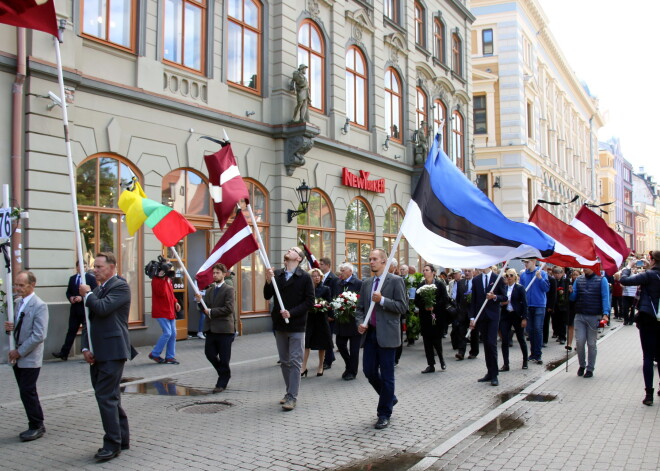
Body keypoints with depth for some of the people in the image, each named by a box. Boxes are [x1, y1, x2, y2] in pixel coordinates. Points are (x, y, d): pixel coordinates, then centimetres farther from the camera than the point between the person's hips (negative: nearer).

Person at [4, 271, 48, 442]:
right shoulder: (18, 304, 11)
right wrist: (9, 328, -3)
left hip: (30, 358, -8)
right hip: (18, 357, 8)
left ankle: (36, 426, 9)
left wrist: (19, 352, -17)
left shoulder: (39, 306, -15)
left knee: (27, 392, -4)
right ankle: (37, 426, 23)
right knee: (27, 393, 13)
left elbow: (39, 335, -20)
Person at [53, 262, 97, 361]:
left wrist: (82, 298, -18)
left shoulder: (91, 278, -2)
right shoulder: (72, 278, 13)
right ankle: (64, 353, 7)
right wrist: (70, 298, -5)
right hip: (75, 309, 4)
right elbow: (68, 292, 17)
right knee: (71, 331, 5)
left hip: (86, 309, -4)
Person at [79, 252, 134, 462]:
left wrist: (87, 294, -5)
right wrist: (86, 348, 6)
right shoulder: (97, 290, 18)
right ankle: (122, 439, 24)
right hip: (97, 354, 9)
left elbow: (103, 308, -24)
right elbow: (88, 320, 18)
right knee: (109, 396, 14)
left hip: (112, 352, -9)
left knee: (106, 397, -9)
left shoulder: (120, 287, -9)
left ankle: (112, 444, 0)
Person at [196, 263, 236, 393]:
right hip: (211, 328, 6)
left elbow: (229, 308, -16)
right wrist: (200, 301, -6)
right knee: (209, 353, 6)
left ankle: (222, 383, 13)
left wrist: (211, 311, -14)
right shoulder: (209, 290, 15)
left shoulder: (229, 289, -5)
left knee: (224, 357, 1)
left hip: (224, 329, -6)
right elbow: (205, 309, 13)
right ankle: (224, 373, 28)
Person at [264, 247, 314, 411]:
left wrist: (291, 313, -19)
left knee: (295, 362, -1)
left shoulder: (305, 277, -7)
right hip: (279, 324, 4)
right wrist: (268, 281, -17)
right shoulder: (276, 274, 4)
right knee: (284, 362, 13)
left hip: (296, 325, -4)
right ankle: (290, 392, 25)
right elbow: (267, 296, 0)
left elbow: (309, 301, -9)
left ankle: (292, 397, 3)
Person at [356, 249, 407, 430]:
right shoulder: (366, 283, 13)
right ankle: (389, 398, 33)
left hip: (386, 335, -6)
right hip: (370, 333, 6)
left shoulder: (396, 281, -5)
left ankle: (384, 414, 14)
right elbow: (360, 308, 17)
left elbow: (403, 307, -9)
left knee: (386, 375, 1)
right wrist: (360, 323, -2)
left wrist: (382, 300, -19)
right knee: (369, 371, 8)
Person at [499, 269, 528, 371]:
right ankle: (506, 365, 3)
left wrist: (524, 318, -11)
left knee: (521, 339, 10)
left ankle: (525, 361, 28)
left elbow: (524, 304, -6)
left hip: (517, 315, -3)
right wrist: (501, 303, -8)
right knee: (504, 341, -2)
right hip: (505, 316, 3)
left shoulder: (520, 288, -3)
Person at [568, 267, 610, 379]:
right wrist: (571, 292, -13)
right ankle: (582, 365, 19)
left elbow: (605, 297, -7)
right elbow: (573, 297, 10)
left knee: (591, 343, 5)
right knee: (579, 341, -1)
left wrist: (605, 313, -18)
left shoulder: (601, 280, -1)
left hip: (594, 317, -2)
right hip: (579, 316, 3)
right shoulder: (579, 279, 9)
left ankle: (590, 368, 17)